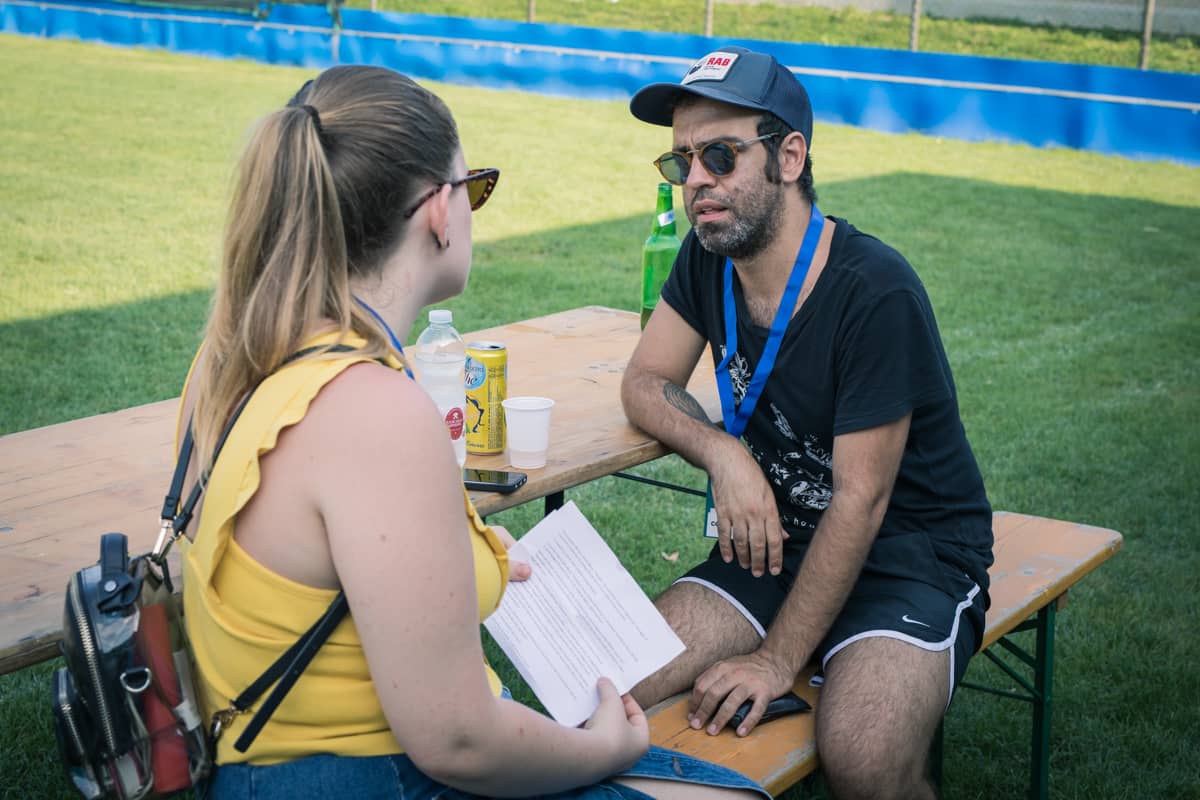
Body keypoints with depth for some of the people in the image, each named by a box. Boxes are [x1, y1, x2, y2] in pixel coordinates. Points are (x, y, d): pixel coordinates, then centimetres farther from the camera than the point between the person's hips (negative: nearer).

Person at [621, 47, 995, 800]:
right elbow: (646, 383, 6)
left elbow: (861, 500, -20)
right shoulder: (708, 258, -2)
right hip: (777, 539, 6)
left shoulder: (875, 292, -23)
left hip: (910, 551, -5)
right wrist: (724, 453, -16)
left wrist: (778, 660, -18)